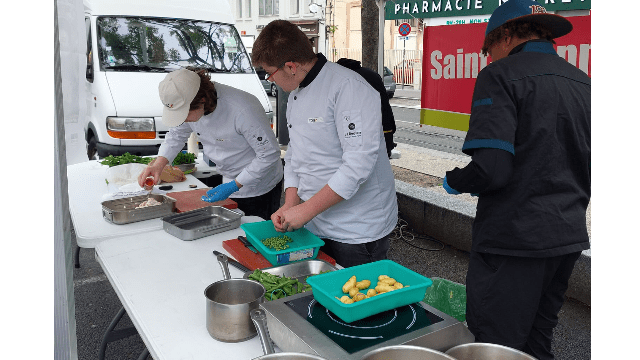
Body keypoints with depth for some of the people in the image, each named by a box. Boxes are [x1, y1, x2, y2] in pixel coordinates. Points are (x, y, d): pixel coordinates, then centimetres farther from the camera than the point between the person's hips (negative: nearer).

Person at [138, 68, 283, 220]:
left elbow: (270, 153, -26)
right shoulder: (187, 106, -11)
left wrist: (234, 186, -25)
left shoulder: (242, 110, -34)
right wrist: (159, 164, -7)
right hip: (231, 184, 7)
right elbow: (176, 135, 10)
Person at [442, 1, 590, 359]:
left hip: (514, 240, -8)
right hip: (569, 237, 8)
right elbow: (588, 167, 14)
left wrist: (454, 181, -3)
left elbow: (491, 168, -23)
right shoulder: (582, 82, 10)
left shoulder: (501, 75, -13)